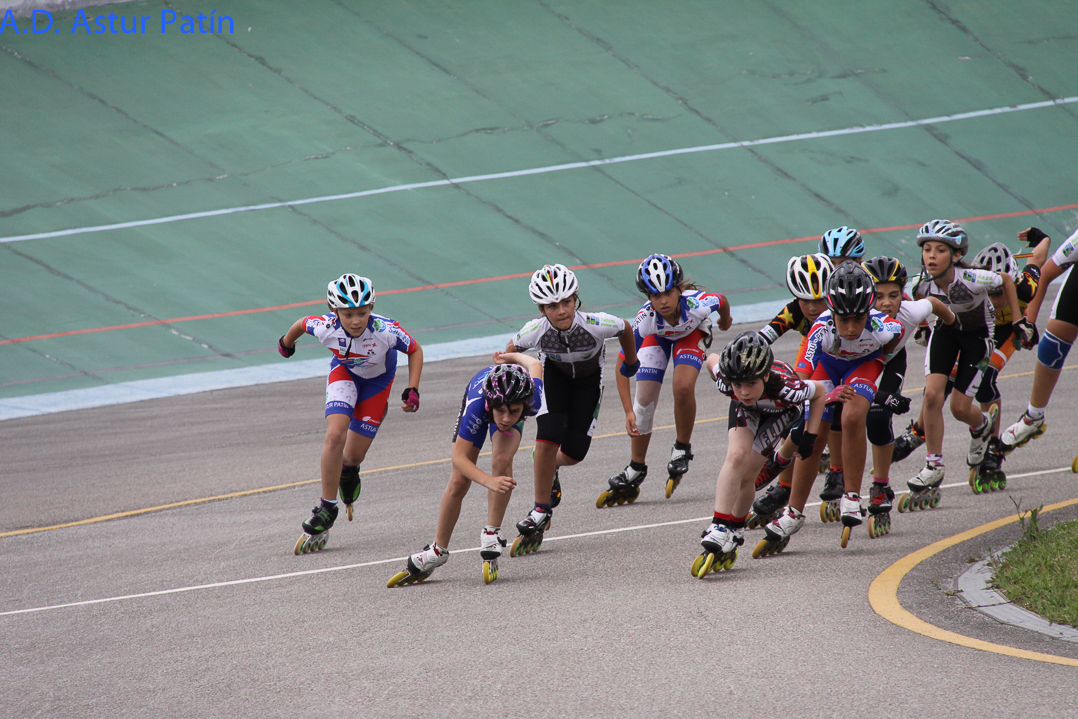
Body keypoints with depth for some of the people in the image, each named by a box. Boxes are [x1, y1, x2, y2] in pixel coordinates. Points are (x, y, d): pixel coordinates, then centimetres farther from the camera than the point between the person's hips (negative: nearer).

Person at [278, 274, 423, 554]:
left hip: (377, 381, 0)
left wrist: (412, 390, -22)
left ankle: (347, 470, 43)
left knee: (354, 455, 2)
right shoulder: (326, 328, -32)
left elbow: (415, 351, -16)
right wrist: (286, 343, 12)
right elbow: (302, 323, -8)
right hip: (344, 373, 0)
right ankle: (326, 509, -11)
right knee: (335, 435, -24)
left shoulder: (385, 331, -37)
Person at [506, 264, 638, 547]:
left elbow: (625, 328, -15)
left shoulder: (595, 325, -38)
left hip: (589, 377, 0)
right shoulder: (536, 331, -34)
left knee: (574, 452, -4)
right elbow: (512, 348, -11)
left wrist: (631, 364, 3)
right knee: (547, 439, -19)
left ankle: (550, 466, 35)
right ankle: (541, 509, 1)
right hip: (554, 373, 0)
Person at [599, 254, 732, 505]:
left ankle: (682, 449, 0)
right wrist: (628, 411, -34)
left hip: (692, 332, -1)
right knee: (644, 399, -6)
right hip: (658, 335, 1)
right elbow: (623, 364, -30)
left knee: (683, 387, -25)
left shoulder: (698, 304, -41)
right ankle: (635, 470, 12)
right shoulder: (646, 320, -39)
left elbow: (723, 302, -15)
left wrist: (725, 322, 9)